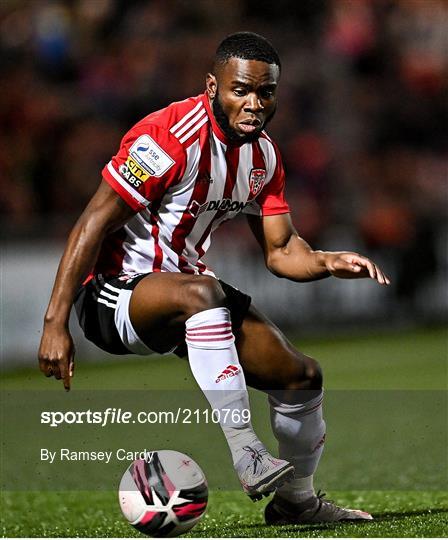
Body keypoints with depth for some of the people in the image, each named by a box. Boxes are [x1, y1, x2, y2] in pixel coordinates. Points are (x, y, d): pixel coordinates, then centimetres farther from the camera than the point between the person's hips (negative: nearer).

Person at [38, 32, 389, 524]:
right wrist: (55, 324, -26)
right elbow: (94, 223, -22)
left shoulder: (264, 156, 3)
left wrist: (327, 263, -16)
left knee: (302, 377, 5)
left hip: (187, 290, 9)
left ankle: (296, 501, 28)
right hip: (110, 294, -8)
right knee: (200, 293, -40)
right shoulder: (170, 138, -22)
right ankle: (242, 453, -39)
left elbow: (279, 250, 7)